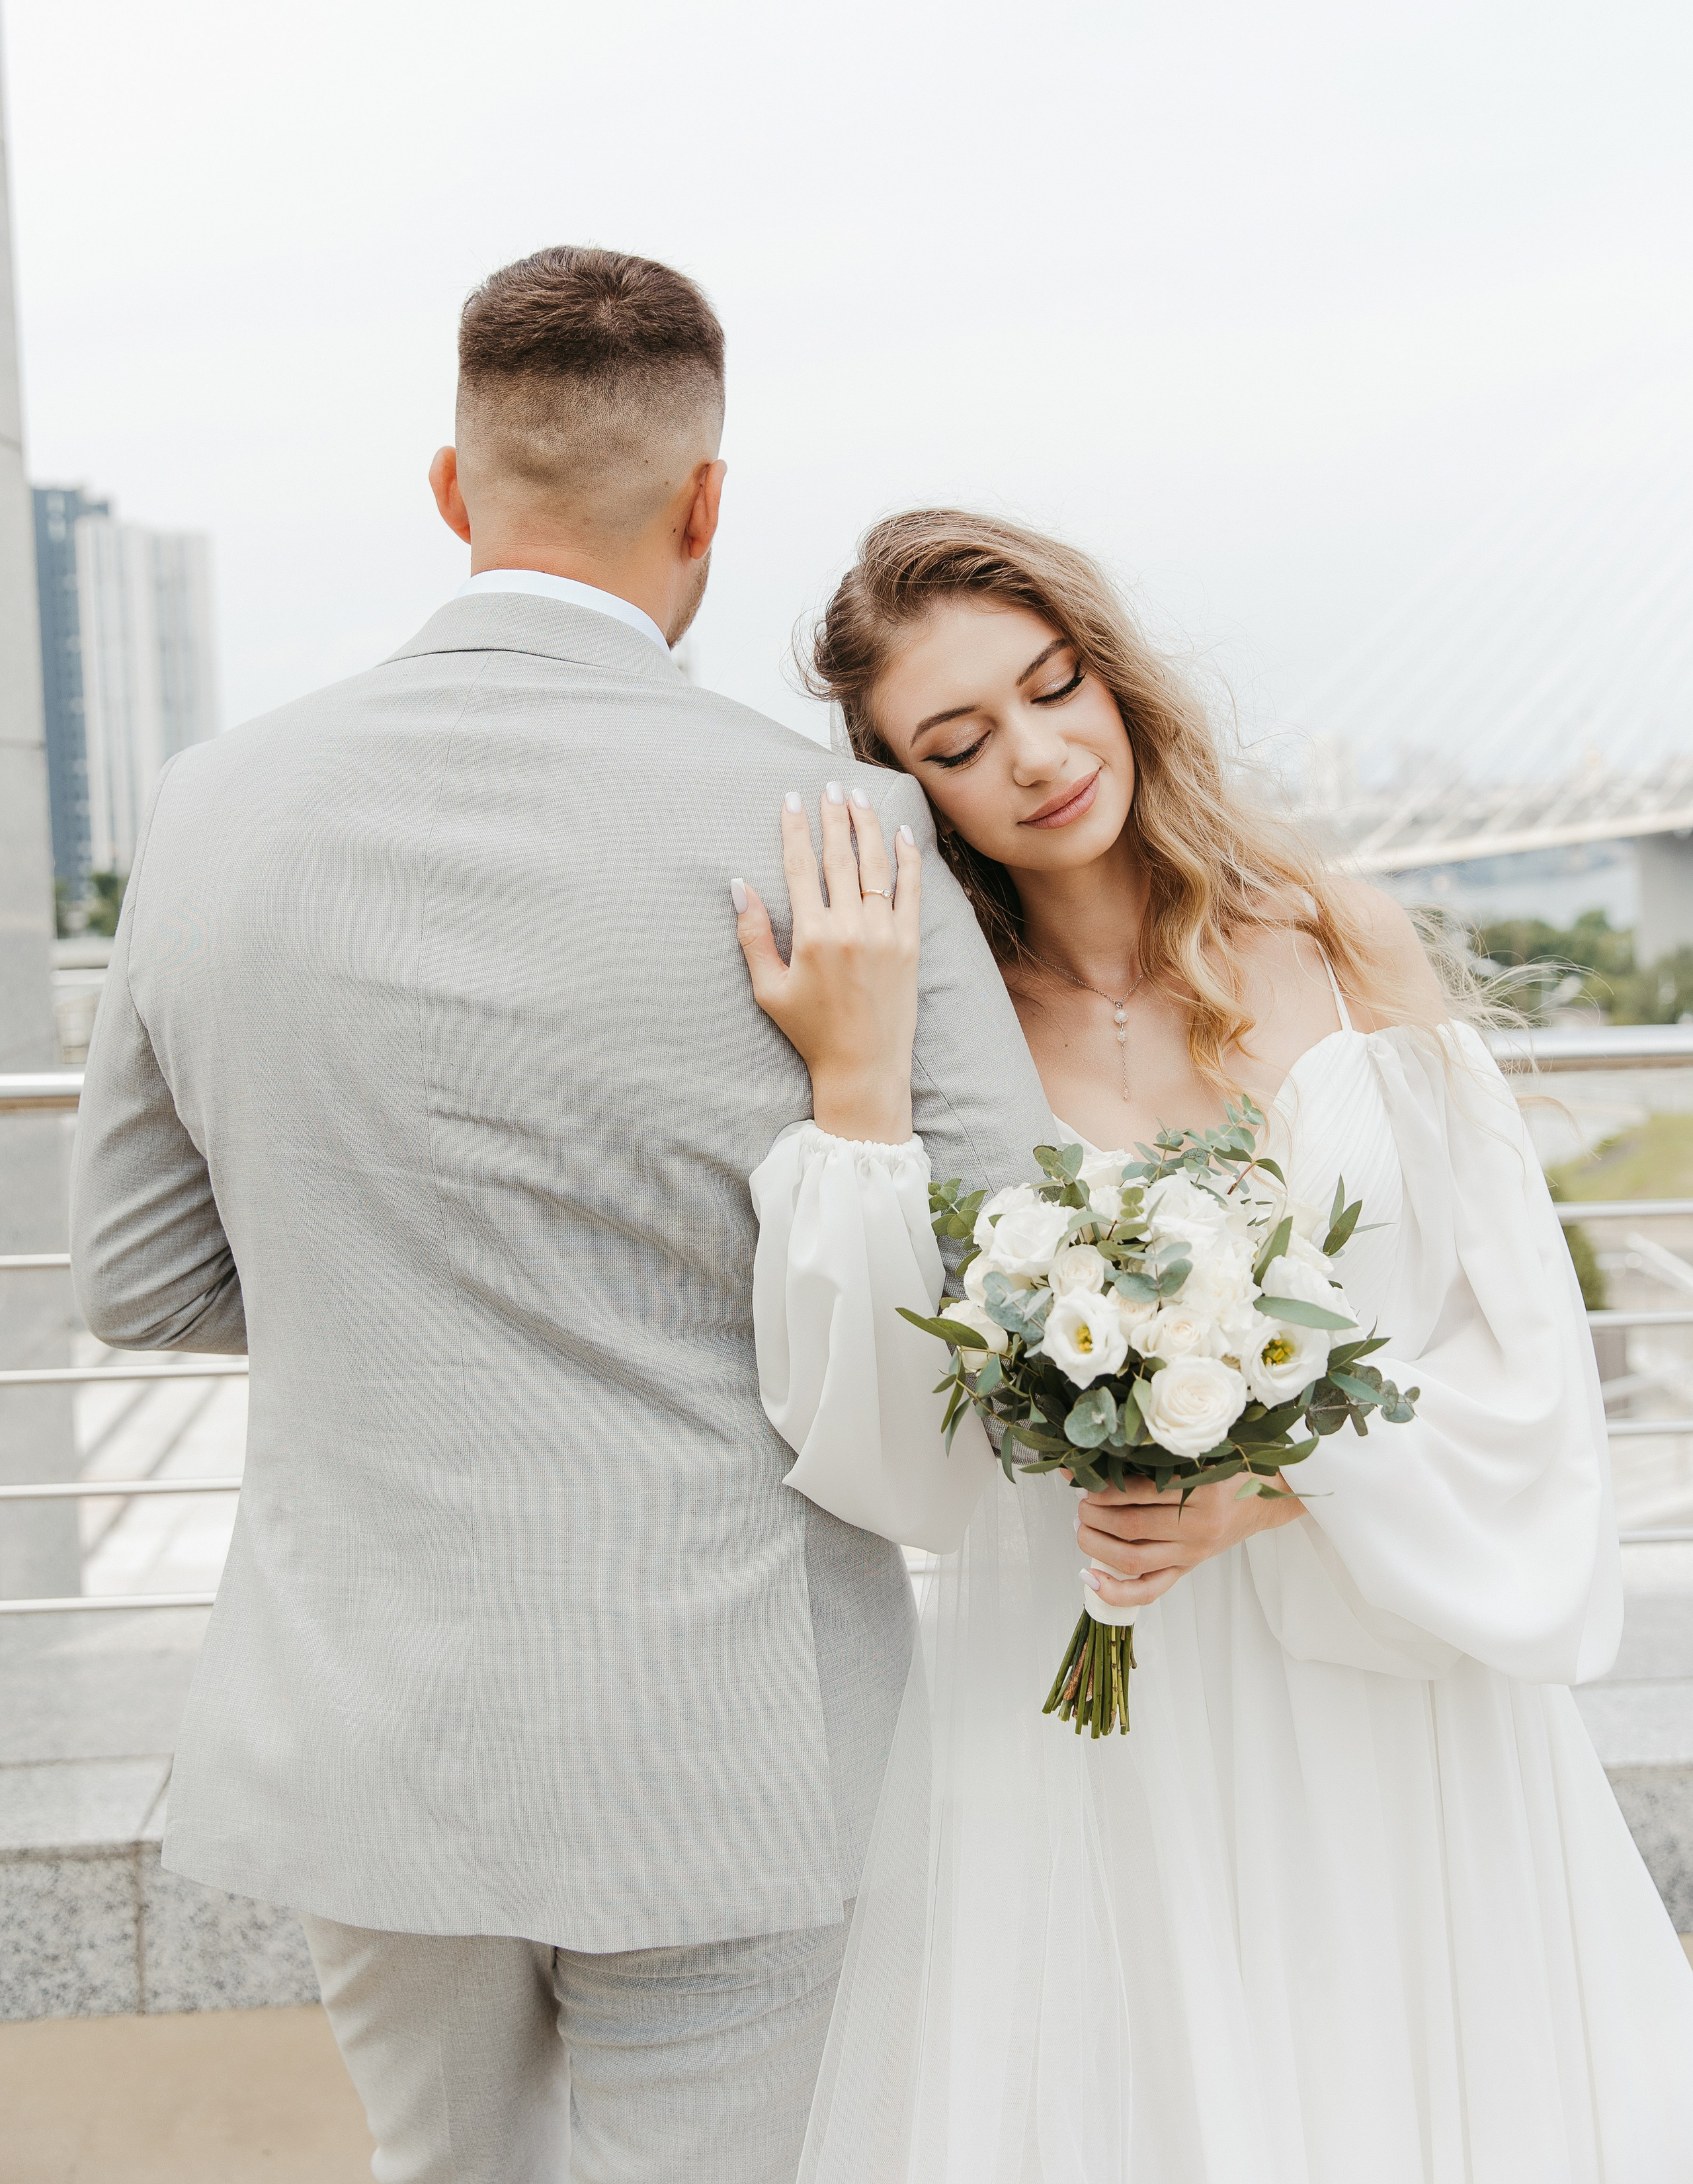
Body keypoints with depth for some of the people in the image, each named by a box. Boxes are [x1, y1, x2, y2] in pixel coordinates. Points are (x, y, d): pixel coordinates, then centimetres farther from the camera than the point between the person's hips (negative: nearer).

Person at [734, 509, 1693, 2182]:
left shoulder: (1334, 962, -2)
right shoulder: (927, 1030, -5)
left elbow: (1526, 1356, -2)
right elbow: (885, 1462, -17)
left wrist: (1278, 1482, -16)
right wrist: (858, 1092, -23)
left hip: (1390, 1698, 2)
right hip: (1080, 1719, -1)